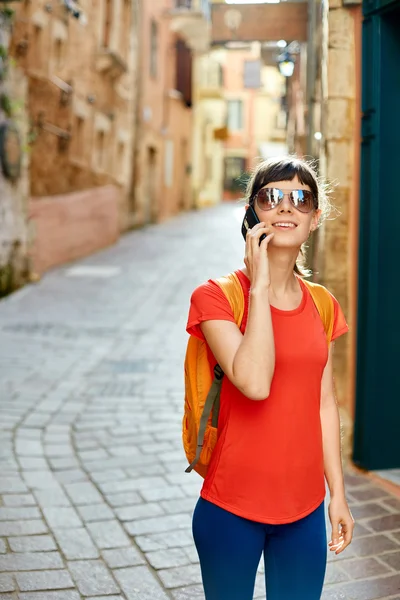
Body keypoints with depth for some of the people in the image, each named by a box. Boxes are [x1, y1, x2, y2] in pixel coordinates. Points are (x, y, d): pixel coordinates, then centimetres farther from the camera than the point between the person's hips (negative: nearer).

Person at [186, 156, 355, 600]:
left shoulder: (322, 306, 4)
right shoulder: (215, 296, -11)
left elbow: (325, 405, 9)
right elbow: (254, 382, -26)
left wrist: (337, 494, 11)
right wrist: (259, 286, -21)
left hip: (304, 510, 4)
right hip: (232, 510, -4)